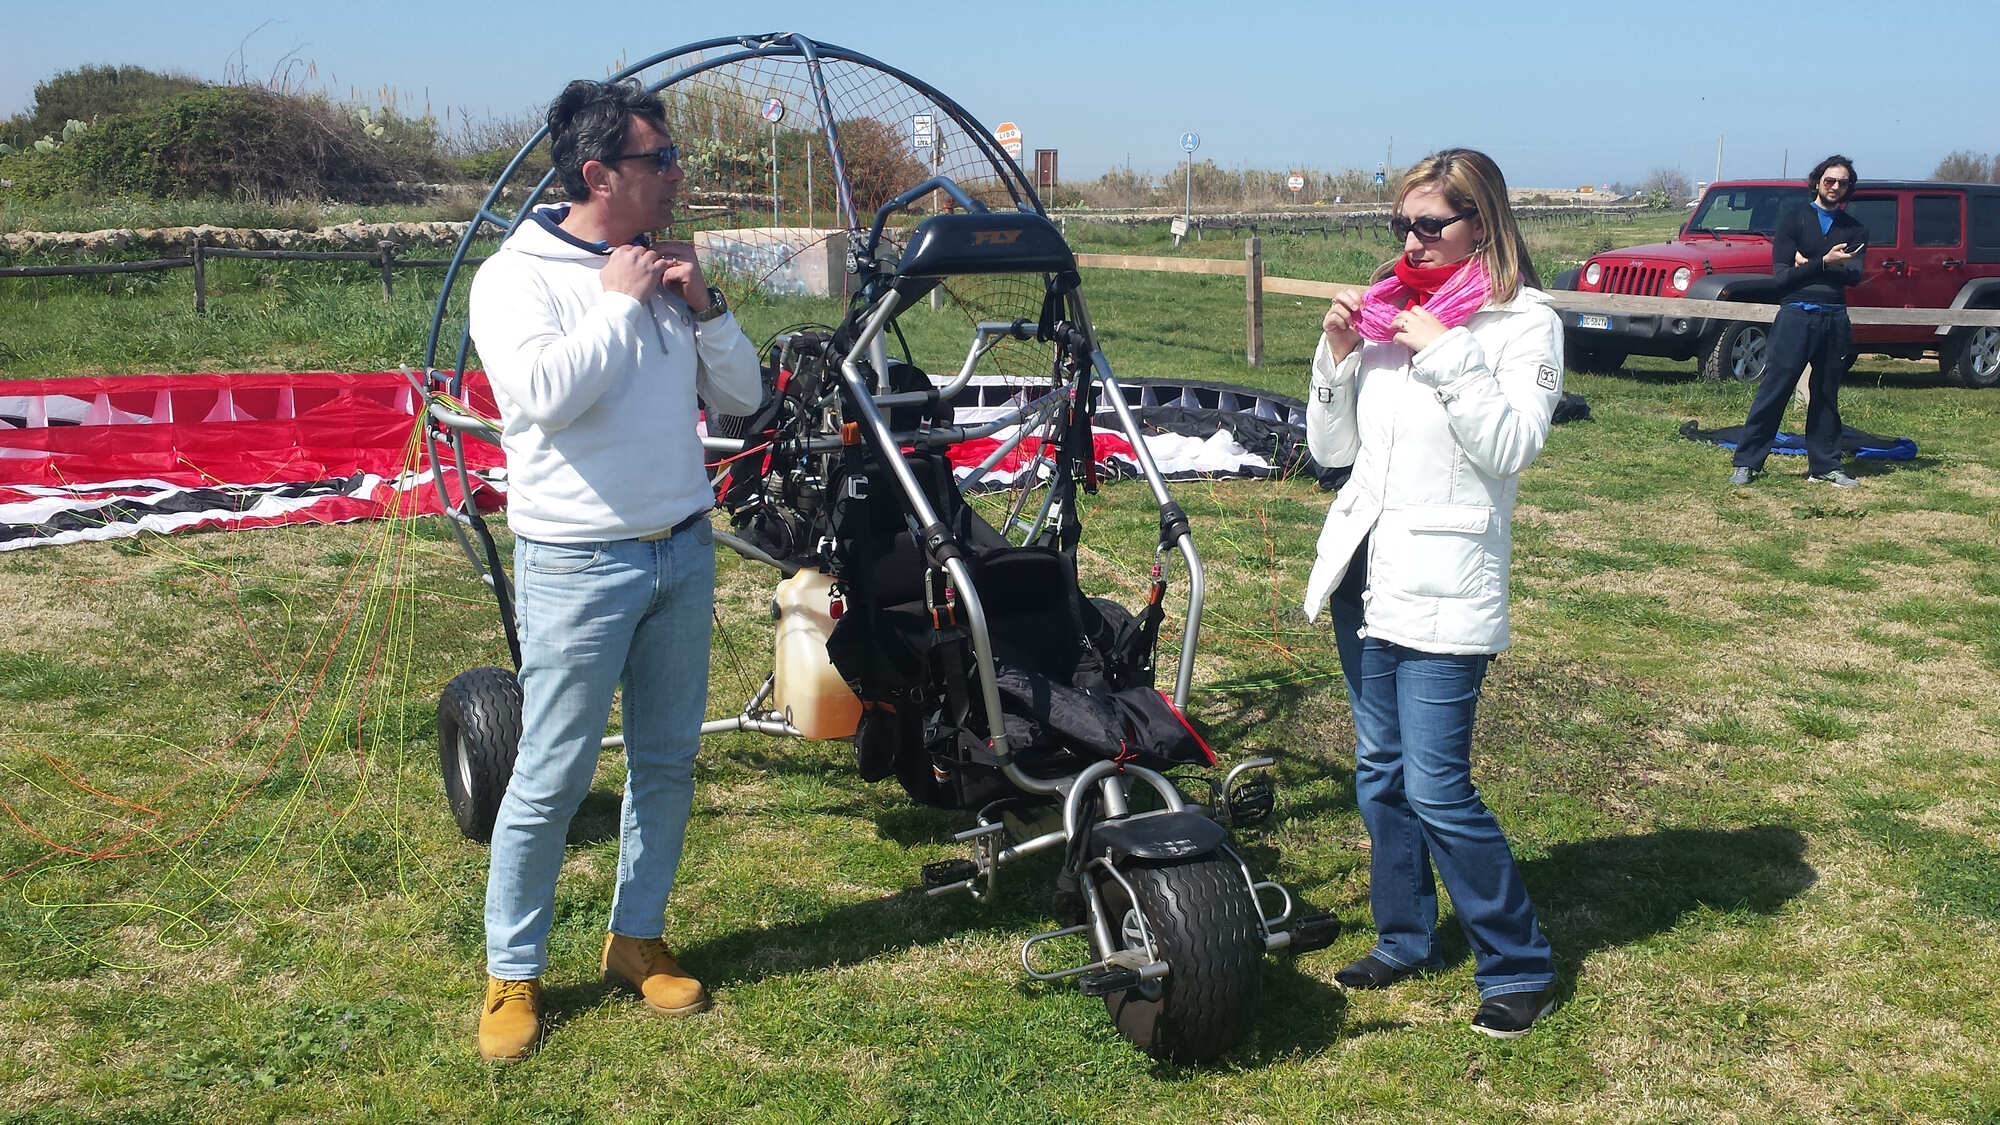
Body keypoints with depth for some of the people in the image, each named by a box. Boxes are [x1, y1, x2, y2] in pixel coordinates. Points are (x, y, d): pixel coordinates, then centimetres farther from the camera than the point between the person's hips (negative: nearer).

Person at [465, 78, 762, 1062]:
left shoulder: (664, 272, 8)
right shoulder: (517, 276, -9)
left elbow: (741, 395, 10)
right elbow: (539, 396, -26)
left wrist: (702, 305, -6)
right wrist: (620, 304, -18)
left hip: (683, 549, 6)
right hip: (578, 564, -6)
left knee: (667, 762, 13)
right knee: (552, 779, -1)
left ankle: (637, 938, 29)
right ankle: (512, 973, 15)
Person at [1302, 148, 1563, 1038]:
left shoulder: (1523, 322, -4)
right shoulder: (1385, 313, 10)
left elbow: (1511, 445, -17)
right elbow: (1330, 448, 10)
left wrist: (1445, 353, -19)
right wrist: (1336, 355, -3)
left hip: (1443, 581, -6)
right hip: (1363, 565, 6)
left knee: (1436, 789, -8)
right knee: (1380, 773, 14)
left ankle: (1520, 968, 9)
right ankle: (1404, 940, 30)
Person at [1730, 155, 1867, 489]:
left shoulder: (1854, 229, 14)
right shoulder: (1794, 217, 4)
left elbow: (1853, 274, -3)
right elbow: (1781, 275, -6)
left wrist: (1809, 266, -11)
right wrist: (1825, 264, -15)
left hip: (1835, 318, 4)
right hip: (1796, 314, -4)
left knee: (1826, 396, 10)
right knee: (1773, 391, -5)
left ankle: (1825, 465, 16)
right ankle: (1746, 463, -2)